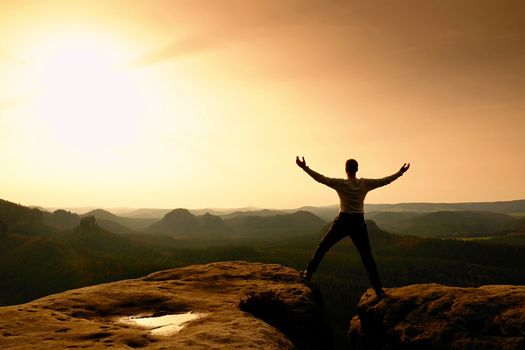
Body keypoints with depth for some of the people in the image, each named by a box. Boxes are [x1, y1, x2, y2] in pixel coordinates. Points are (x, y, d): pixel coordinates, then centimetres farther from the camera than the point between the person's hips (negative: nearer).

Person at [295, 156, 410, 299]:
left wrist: (305, 168, -9)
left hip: (343, 222, -2)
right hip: (359, 223, 2)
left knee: (322, 247, 14)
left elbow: (321, 178, -12)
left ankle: (308, 273, 18)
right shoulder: (365, 184, -2)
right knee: (367, 257, 8)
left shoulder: (341, 184, -9)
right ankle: (379, 290, 8)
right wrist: (400, 173, 17)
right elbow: (384, 181, 5)